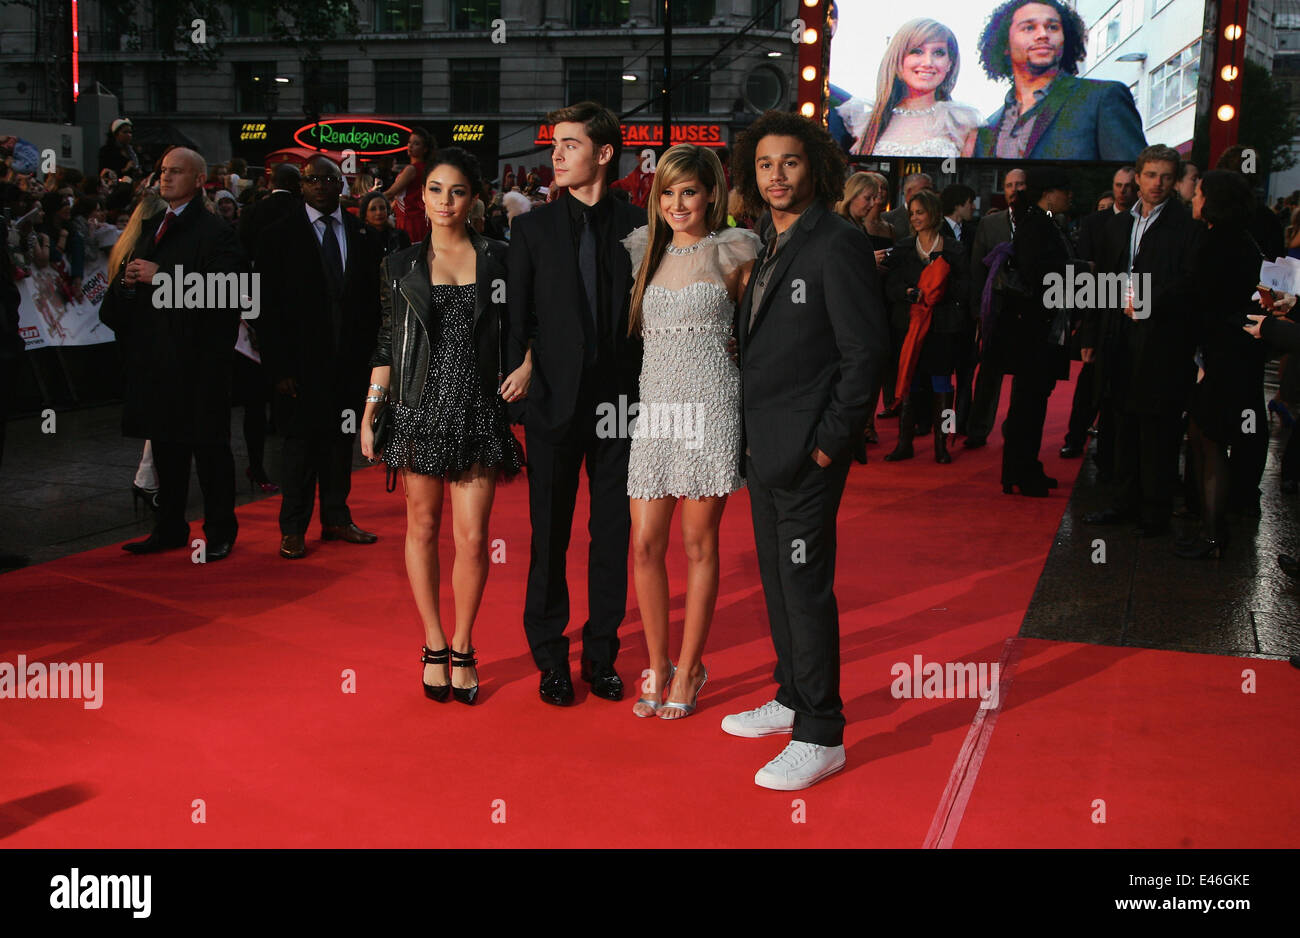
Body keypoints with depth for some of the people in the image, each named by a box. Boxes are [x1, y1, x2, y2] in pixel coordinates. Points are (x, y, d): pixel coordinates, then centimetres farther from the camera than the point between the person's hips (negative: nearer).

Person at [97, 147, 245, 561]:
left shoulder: (215, 232, -8)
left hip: (197, 357, -8)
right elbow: (129, 281, 25)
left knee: (208, 446, -1)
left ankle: (219, 533, 9)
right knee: (165, 444, 14)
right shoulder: (151, 227, 18)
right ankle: (169, 528, 24)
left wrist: (162, 276, -21)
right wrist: (127, 279, 1)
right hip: (155, 356, 8)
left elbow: (224, 289, -22)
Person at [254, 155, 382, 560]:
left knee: (340, 438, 12)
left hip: (349, 360, 3)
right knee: (301, 440, 3)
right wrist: (279, 367, -11)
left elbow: (372, 297, 8)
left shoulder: (362, 233, 7)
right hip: (302, 361, -3)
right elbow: (268, 306, -5)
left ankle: (336, 518, 25)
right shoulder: (279, 235, -2)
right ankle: (293, 528, 14)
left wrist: (370, 353, 0)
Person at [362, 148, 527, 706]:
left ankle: (462, 648, 15)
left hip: (478, 410, -1)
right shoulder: (401, 266, 7)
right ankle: (434, 646, 21)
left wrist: (527, 365, -7)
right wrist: (369, 415, 5)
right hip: (420, 409, 1)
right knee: (422, 527, 7)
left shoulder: (499, 260, 5)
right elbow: (386, 345, 9)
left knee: (472, 536, -2)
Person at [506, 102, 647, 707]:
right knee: (550, 537, 6)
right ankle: (550, 658, 19)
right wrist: (516, 385, -4)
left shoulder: (638, 226, 3)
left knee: (613, 535, 8)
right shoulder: (531, 228, 4)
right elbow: (516, 319, 3)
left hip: (620, 403, 1)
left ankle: (601, 654, 21)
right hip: (555, 402, 0)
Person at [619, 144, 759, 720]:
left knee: (698, 543, 3)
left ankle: (688, 671, 16)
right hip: (655, 407, 3)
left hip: (712, 405, -3)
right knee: (644, 546, 1)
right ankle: (658, 667, 18)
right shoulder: (643, 248, 11)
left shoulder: (733, 250, 2)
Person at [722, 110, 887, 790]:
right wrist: (751, 429, 10)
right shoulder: (765, 246, 13)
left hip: (808, 451, -9)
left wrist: (830, 440, -15)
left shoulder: (836, 244, -12)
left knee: (806, 585, -5)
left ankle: (820, 736, 4)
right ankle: (792, 699, 32)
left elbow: (865, 351, -15)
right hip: (763, 445, 9)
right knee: (777, 577, 17)